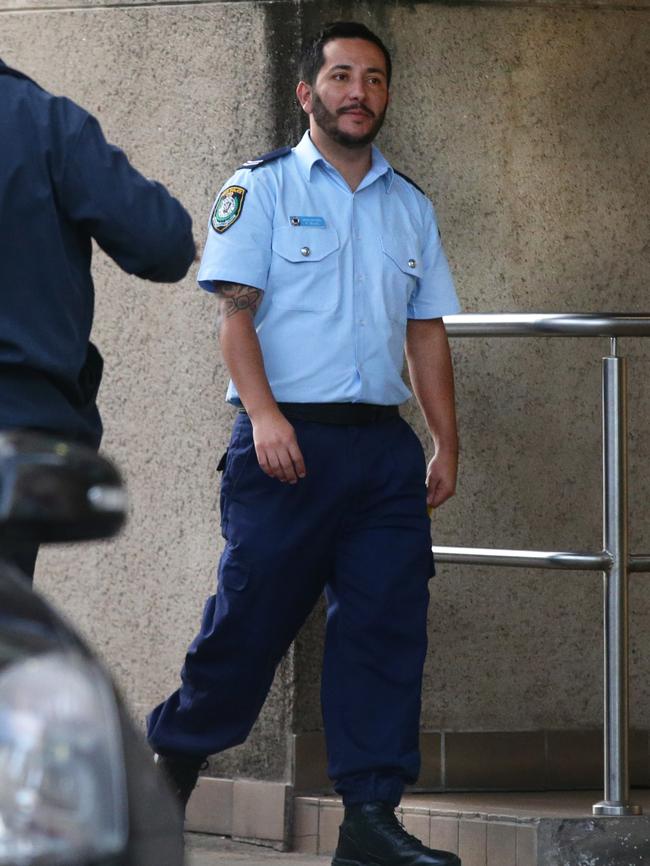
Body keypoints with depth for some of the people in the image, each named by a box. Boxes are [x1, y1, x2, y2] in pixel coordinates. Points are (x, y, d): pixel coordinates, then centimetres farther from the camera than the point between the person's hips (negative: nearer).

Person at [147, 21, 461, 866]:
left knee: (387, 624, -3)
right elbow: (236, 308, -5)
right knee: (250, 618, -2)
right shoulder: (261, 187, 3)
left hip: (383, 446, 4)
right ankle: (171, 766, 18)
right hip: (287, 440, -4)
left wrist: (447, 444, 10)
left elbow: (427, 331, 18)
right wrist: (264, 414, -18)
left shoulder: (410, 207, 17)